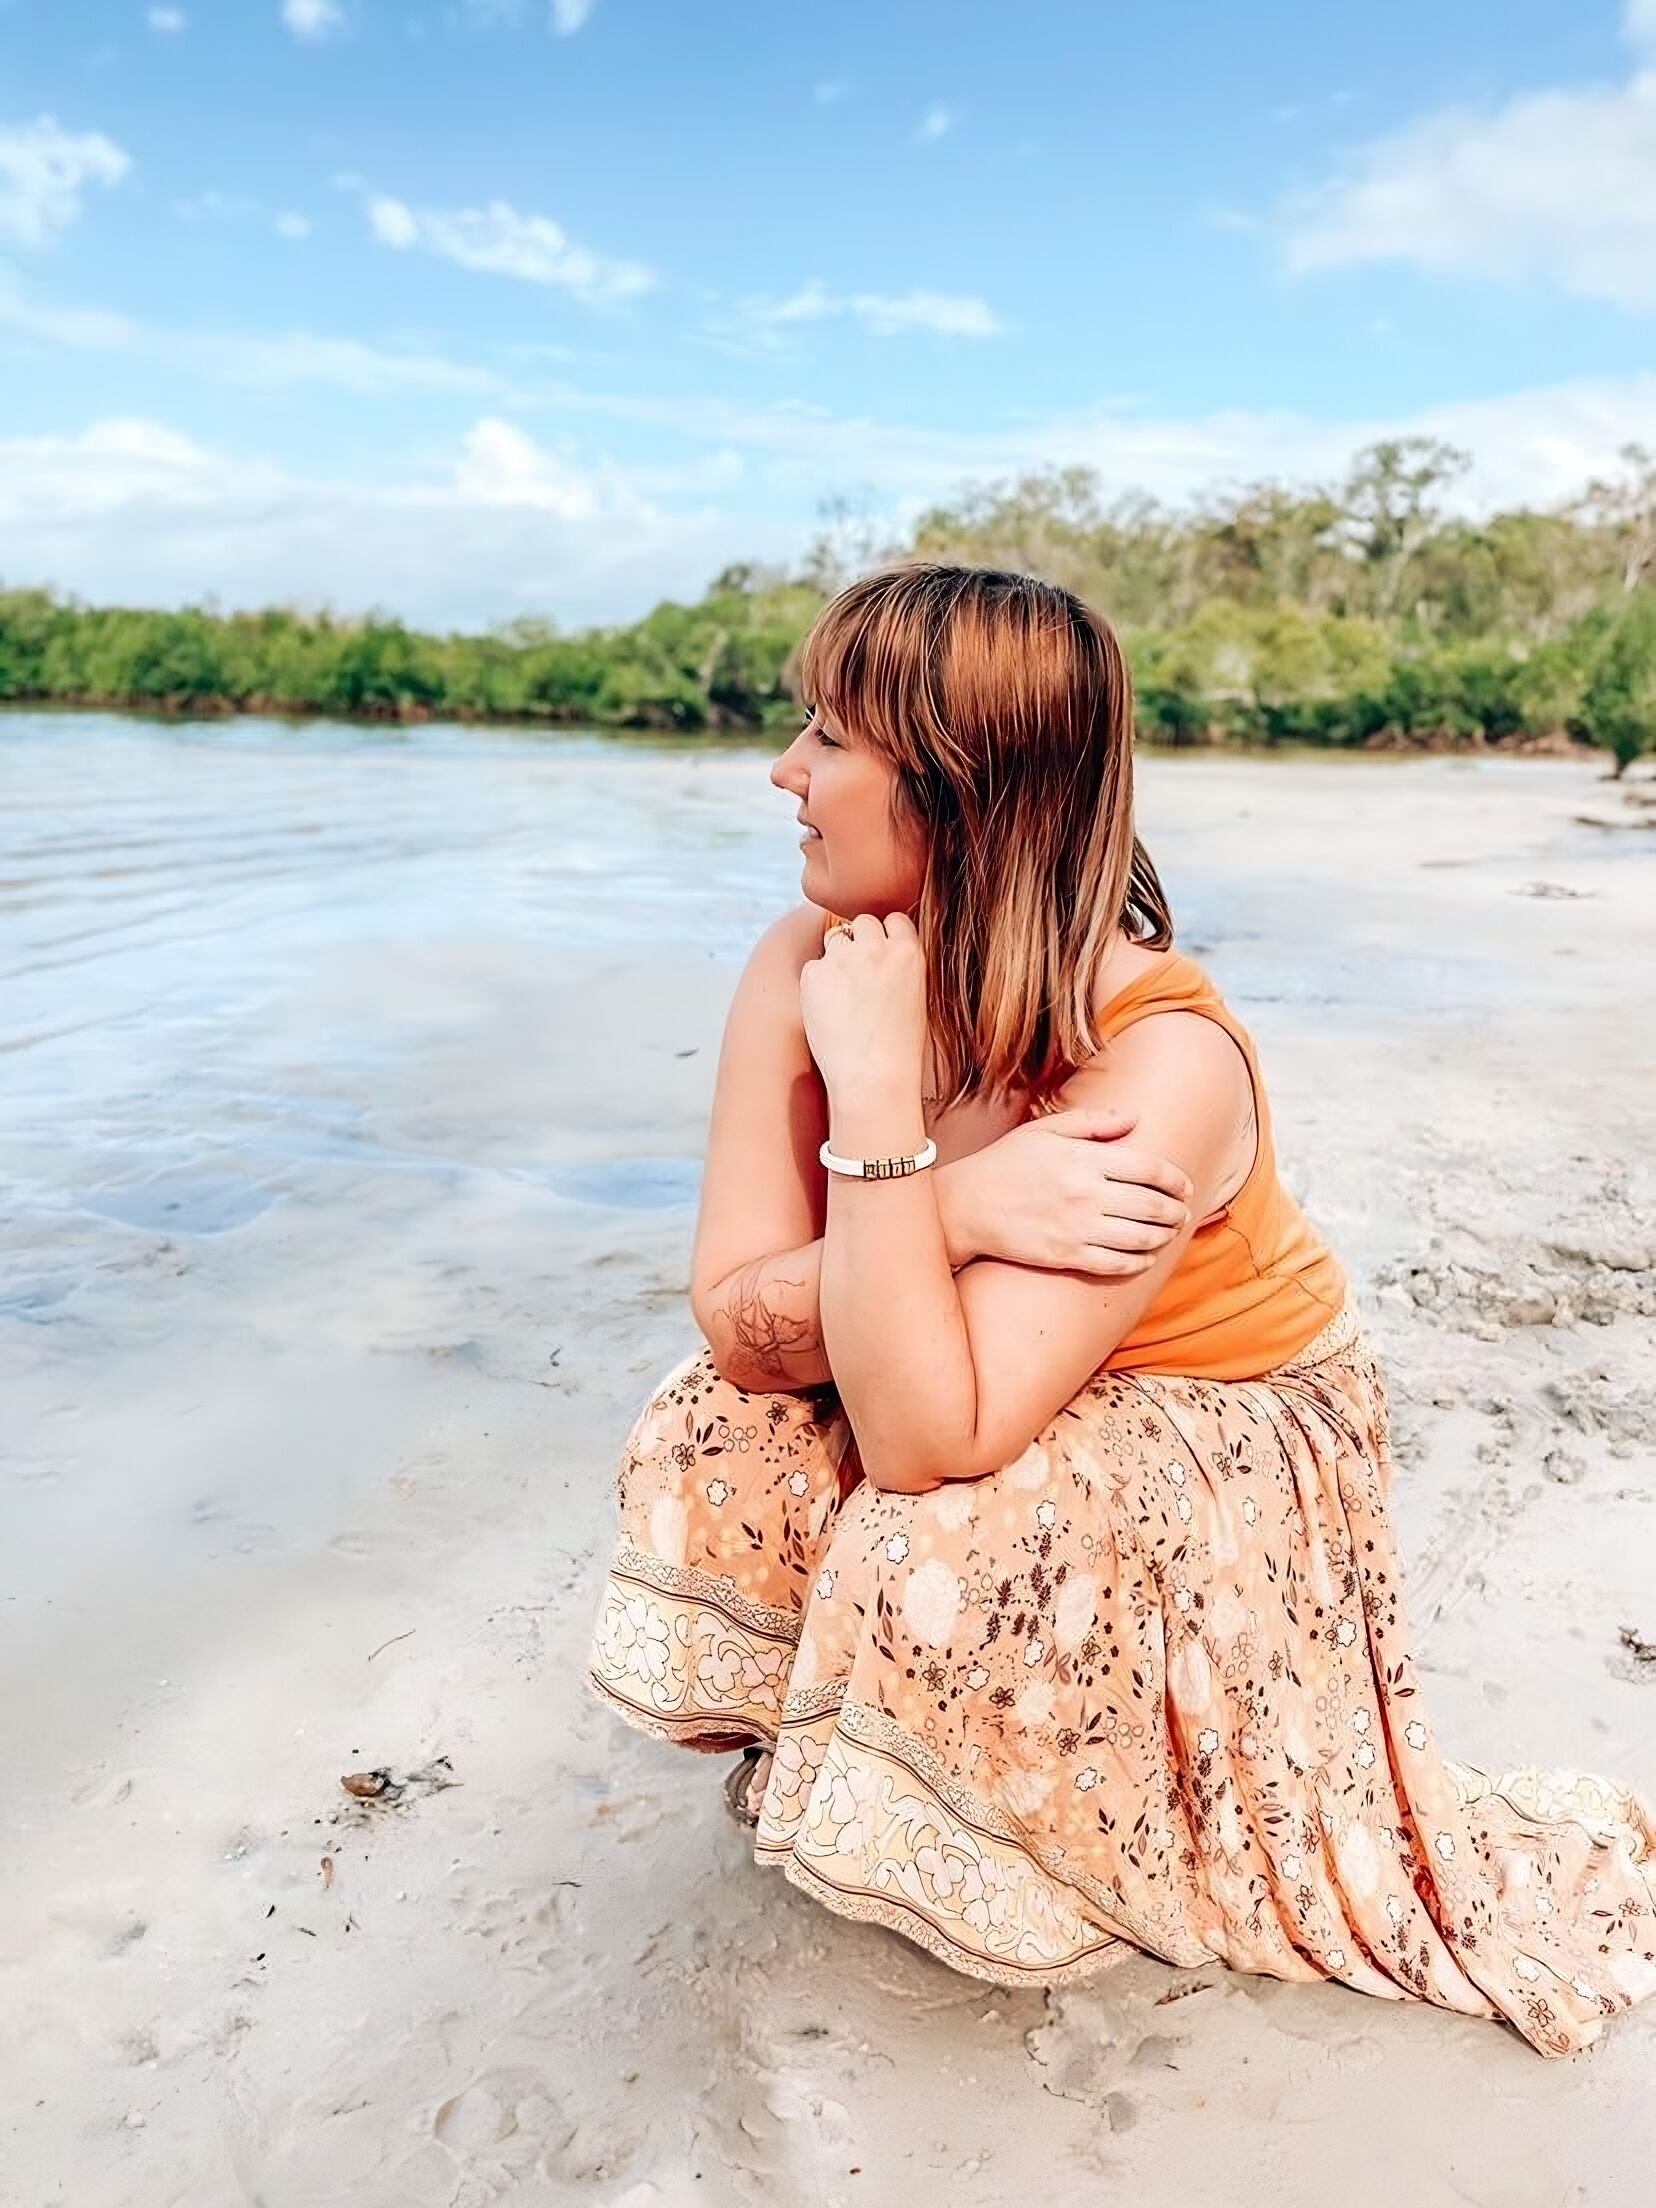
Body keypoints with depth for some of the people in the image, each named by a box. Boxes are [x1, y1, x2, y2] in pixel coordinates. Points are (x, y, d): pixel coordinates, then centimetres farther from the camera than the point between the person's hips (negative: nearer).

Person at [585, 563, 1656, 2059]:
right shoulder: (808, 967, -17)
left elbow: (927, 1441, -36)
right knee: (709, 1453, -17)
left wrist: (877, 1099, -40)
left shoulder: (1164, 1061, -33)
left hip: (1221, 1444, -5)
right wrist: (954, 1208, -36)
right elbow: (737, 1321, -20)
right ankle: (844, 1760, 12)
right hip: (995, 1401, 5)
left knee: (948, 1563, -31)